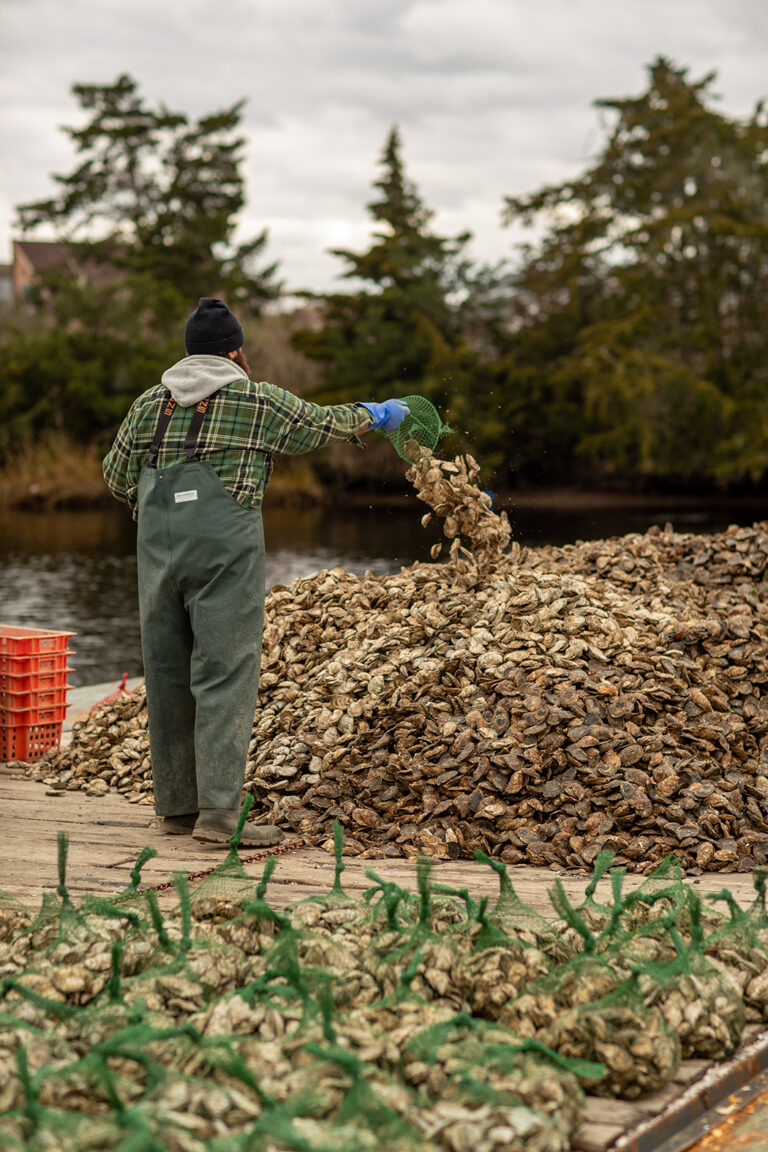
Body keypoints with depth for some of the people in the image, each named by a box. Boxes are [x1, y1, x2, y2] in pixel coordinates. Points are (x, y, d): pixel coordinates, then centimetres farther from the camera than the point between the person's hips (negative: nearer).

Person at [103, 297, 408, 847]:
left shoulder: (150, 403, 13)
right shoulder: (259, 401, 3)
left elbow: (117, 475, 18)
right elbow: (325, 423, 16)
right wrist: (377, 414, 34)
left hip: (158, 548, 5)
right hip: (224, 546, -5)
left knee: (168, 673, 11)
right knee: (226, 672, -6)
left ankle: (176, 804, 19)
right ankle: (219, 811, -12)